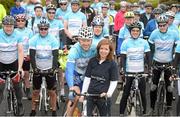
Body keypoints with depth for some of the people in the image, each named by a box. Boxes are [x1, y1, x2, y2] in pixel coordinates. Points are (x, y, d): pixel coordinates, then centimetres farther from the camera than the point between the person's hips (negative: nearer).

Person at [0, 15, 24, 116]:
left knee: (17, 85, 1)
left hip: (14, 62, 1)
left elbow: (20, 51, -16)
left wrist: (20, 68, -23)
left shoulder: (18, 35, -14)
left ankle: (20, 105, 21)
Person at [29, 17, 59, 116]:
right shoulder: (34, 40, -7)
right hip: (37, 69, 1)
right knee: (35, 91, 6)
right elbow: (32, 55, -11)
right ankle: (33, 111, 20)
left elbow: (55, 55, -12)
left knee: (52, 91, 1)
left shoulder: (53, 40, -8)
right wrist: (34, 68, -23)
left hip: (50, 69, -1)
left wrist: (54, 68, -24)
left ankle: (54, 111, 14)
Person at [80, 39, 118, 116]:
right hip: (90, 94, 2)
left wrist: (109, 93, -18)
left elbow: (114, 82, -3)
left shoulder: (112, 64, -3)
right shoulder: (92, 61, 6)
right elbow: (87, 78, 8)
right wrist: (83, 93, 3)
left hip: (103, 96, -2)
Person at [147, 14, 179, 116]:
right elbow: (149, 48, -1)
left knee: (169, 87, 3)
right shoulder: (154, 33, -9)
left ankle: (169, 109, 16)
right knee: (154, 86, 1)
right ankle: (152, 108, 14)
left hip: (169, 63, 0)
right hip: (157, 63, 0)